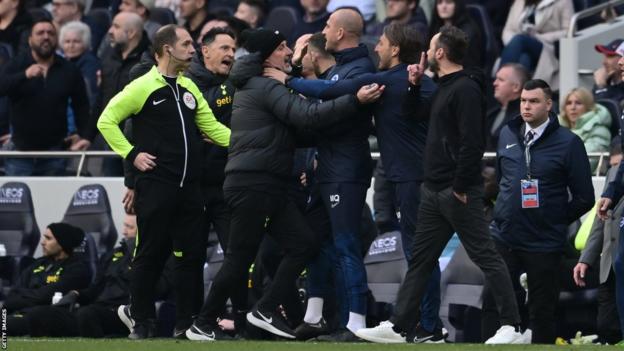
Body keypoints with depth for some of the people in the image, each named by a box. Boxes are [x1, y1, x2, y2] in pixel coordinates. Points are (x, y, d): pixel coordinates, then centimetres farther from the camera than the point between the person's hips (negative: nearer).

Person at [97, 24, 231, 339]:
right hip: (155, 186, -6)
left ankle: (186, 323, 11)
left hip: (189, 188, 6)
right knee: (150, 254, -2)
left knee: (188, 255, 6)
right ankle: (142, 322, 6)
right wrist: (132, 154, -11)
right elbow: (106, 121, -5)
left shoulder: (189, 88, 15)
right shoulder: (143, 87, -6)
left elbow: (211, 128, 18)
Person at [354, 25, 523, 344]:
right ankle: (398, 327, 14)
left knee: (486, 257, -7)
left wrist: (461, 187, -22)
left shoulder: (466, 89, -14)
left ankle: (511, 326, -7)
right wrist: (414, 85, 16)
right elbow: (417, 114, 31)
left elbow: (471, 142, -22)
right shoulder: (443, 89, 16)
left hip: (458, 192, -10)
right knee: (419, 260, 11)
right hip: (434, 192, 10)